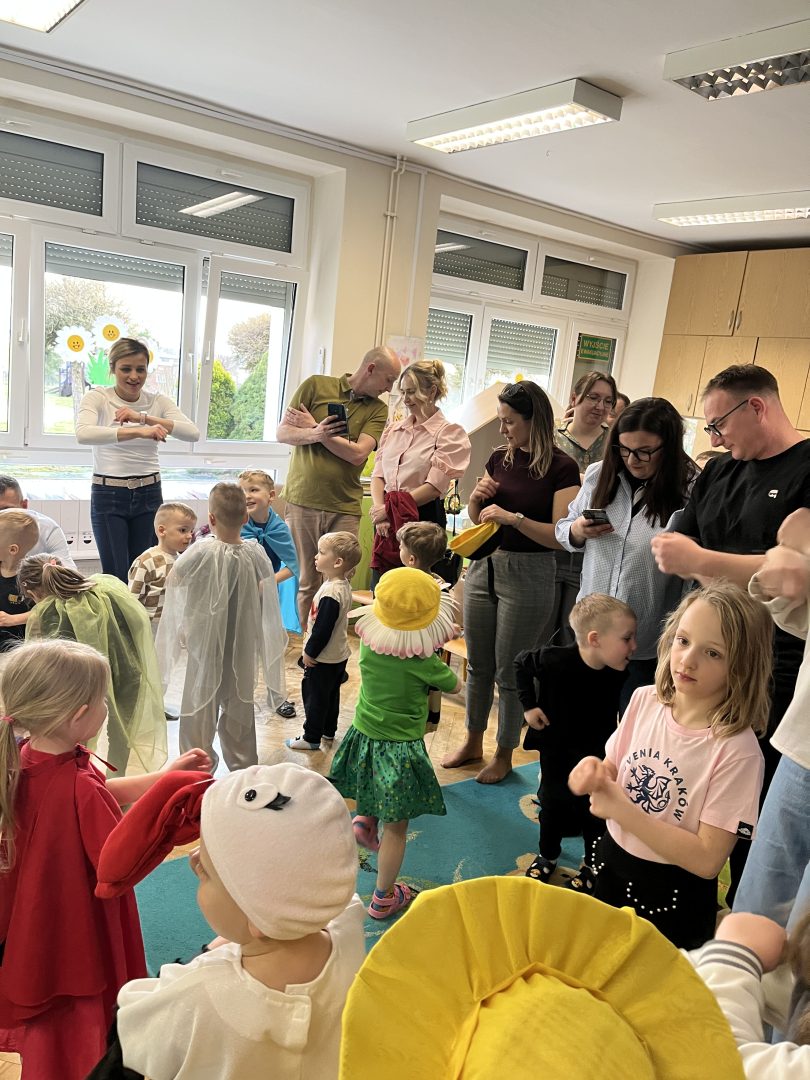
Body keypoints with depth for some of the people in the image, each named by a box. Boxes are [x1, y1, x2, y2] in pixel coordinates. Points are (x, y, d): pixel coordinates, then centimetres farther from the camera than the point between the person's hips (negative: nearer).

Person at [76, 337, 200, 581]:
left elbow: (193, 433, -13)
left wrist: (144, 418, -23)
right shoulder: (97, 398, -4)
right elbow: (83, 434, -25)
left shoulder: (158, 401, 4)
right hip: (108, 496, -3)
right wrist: (138, 432, -36)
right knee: (117, 578, -2)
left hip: (149, 495, 3)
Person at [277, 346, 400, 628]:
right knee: (304, 582, 5)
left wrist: (313, 427, -6)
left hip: (344, 507, 1)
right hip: (302, 500, -1)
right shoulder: (316, 385, 5)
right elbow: (282, 433, 3)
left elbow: (357, 454, -7)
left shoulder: (378, 409, 8)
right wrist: (315, 434, -16)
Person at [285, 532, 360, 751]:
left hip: (323, 658, -9)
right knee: (331, 695, 21)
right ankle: (328, 732, 35)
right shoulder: (344, 585, 2)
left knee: (314, 696, 6)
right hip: (339, 654, 9)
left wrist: (310, 652, -13)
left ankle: (311, 737, 19)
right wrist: (311, 647, 18)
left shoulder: (330, 592, -28)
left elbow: (323, 628, -25)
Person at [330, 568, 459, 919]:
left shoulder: (368, 642, -11)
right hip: (401, 748, -5)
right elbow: (454, 686, -4)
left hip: (363, 738, 5)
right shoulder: (422, 661, -23)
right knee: (396, 826, 11)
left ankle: (365, 819, 20)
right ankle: (383, 898, 24)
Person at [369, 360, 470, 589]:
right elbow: (378, 474, 11)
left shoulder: (450, 433, -3)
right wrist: (379, 508, -8)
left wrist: (390, 509, -12)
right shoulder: (393, 430, 15)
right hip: (386, 520, 5)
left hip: (424, 520, -5)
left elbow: (434, 486, -11)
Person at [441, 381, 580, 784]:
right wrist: (476, 497, -4)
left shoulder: (561, 468, -11)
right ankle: (473, 741, 34)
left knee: (509, 670, 6)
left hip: (527, 574, -6)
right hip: (484, 566, 6)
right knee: (478, 664, 16)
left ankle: (504, 754, 26)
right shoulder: (500, 458, 6)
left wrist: (513, 516, -24)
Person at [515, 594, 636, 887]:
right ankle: (548, 855, 45)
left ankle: (592, 863, 39)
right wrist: (528, 706, -13)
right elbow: (521, 663, -11)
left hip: (597, 753, 1)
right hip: (556, 750, 0)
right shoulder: (556, 660, -31)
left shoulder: (620, 673, -24)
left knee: (594, 811, 14)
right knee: (552, 803, 20)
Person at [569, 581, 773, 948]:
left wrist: (623, 811, -28)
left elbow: (707, 859, -24)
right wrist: (594, 773, -20)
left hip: (672, 897, -5)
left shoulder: (736, 750, -25)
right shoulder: (644, 700, -10)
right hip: (611, 867, 5)